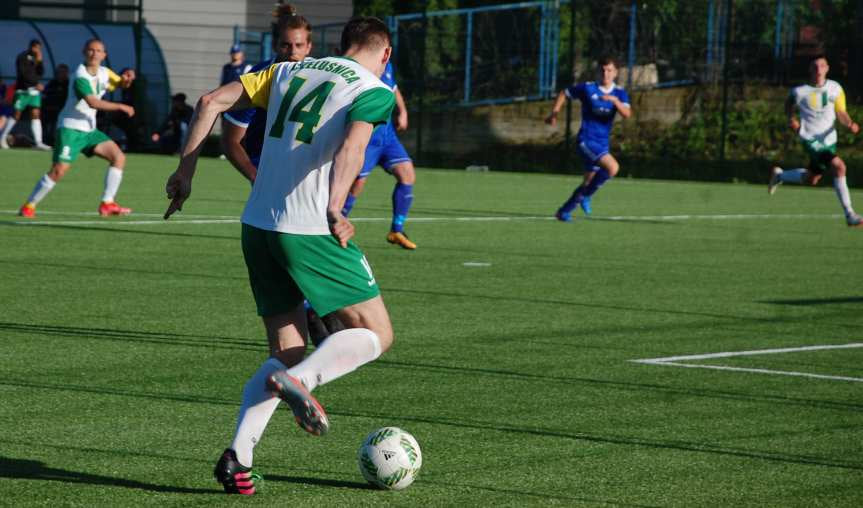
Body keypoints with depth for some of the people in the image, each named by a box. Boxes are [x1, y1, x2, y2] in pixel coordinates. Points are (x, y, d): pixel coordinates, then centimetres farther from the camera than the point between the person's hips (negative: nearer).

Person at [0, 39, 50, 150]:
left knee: (36, 115, -5)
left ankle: (38, 142, -11)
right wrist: (36, 84, -18)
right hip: (23, 90, -5)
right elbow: (23, 74, -14)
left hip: (34, 91, 5)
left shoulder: (37, 58, 13)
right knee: (16, 115, -2)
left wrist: (39, 62, -7)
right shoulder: (22, 57, -5)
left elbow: (40, 73, 6)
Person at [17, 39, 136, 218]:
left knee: (118, 157, -1)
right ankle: (29, 206, -6)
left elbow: (121, 83, 23)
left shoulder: (104, 73, 6)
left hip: (89, 130, 8)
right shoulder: (81, 77, -19)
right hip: (70, 128, -8)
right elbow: (92, 102, -31)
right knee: (59, 169, -19)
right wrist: (120, 107, -27)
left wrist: (127, 79, -2)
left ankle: (107, 204, 2)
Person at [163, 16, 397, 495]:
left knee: (287, 352, 14)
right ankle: (299, 380, -19)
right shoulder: (375, 92, -1)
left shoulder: (289, 71, 16)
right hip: (309, 231, -6)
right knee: (376, 334, 7)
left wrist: (186, 169, 14)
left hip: (257, 226, 6)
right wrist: (334, 209, -35)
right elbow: (351, 146, -22)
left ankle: (237, 456, -4)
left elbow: (211, 102, 10)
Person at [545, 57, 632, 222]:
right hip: (586, 140, -5)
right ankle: (585, 195, -8)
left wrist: (615, 100, -30)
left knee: (588, 183, 11)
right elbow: (564, 94, 11)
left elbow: (627, 114, -15)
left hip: (602, 144, 5)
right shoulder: (588, 88, -4)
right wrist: (554, 114, 3)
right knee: (613, 167, -25)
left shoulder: (619, 93, 4)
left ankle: (564, 211, 27)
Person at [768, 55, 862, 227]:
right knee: (839, 167, -24)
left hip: (828, 139, 5)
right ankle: (849, 214, -20)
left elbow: (841, 113, 4)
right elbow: (789, 105, 12)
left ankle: (779, 175, 47)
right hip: (810, 138, -5)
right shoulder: (800, 91, -8)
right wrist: (791, 119, -7)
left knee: (811, 179, 18)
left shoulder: (835, 88, 0)